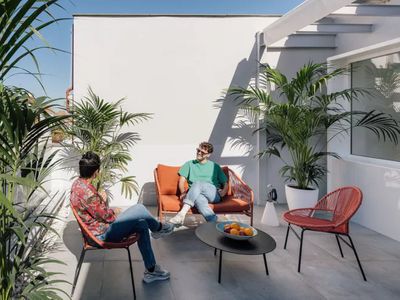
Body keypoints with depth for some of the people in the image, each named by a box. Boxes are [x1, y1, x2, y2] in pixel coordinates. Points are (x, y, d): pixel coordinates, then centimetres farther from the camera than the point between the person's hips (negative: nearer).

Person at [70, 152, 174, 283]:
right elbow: (106, 216, -21)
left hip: (98, 225, 10)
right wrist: (115, 212, -3)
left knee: (142, 224, 5)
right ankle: (158, 228, 24)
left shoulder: (78, 182, -1)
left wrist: (101, 199, 11)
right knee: (139, 209, -10)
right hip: (102, 233, -10)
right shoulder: (87, 192, -32)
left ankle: (151, 271, 14)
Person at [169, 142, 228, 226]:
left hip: (214, 194, 0)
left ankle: (182, 213, -47)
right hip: (196, 194, 1)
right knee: (199, 198, -40)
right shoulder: (189, 164, 23)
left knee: (197, 183, -34)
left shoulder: (215, 166, 22)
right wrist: (183, 192, -7)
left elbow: (225, 183, 20)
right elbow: (181, 181, 13)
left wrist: (223, 192, -3)